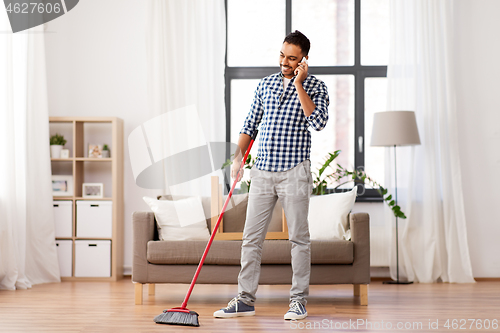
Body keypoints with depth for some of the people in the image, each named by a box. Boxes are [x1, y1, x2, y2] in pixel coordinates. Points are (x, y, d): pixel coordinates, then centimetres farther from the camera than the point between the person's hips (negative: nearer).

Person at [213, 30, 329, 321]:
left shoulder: (316, 87, 0)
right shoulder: (266, 84, 13)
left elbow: (319, 122, -18)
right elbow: (250, 124, 18)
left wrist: (298, 83, -15)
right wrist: (239, 156, 6)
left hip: (294, 172, -4)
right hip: (263, 170, 4)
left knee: (299, 238, 2)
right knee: (252, 237, 3)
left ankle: (299, 300, 11)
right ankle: (246, 300, 10)